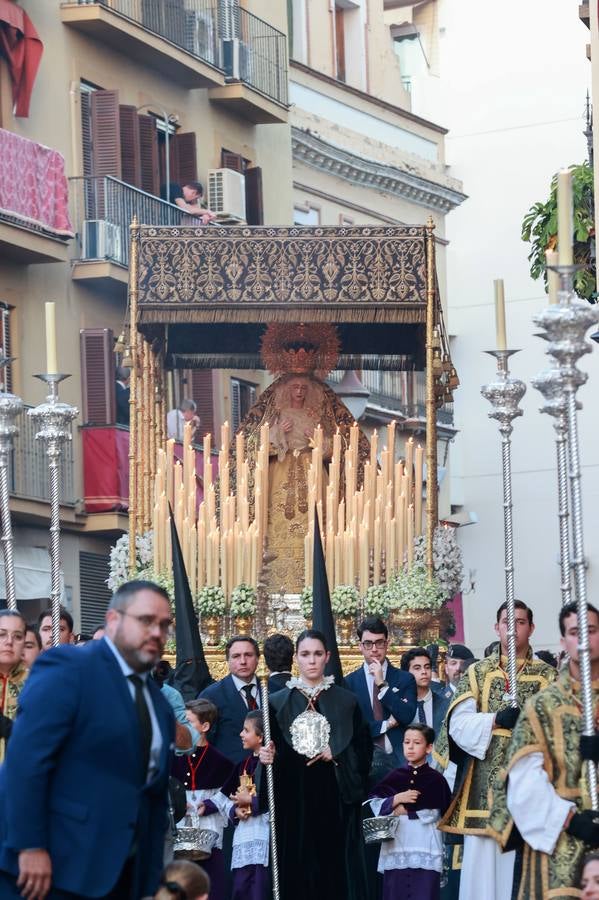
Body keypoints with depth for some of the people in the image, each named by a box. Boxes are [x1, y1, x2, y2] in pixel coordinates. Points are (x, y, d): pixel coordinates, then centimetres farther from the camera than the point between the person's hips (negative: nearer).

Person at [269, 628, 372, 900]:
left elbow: (363, 749, 5)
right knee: (298, 871, -2)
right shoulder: (278, 702, 7)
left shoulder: (347, 701, 7)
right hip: (294, 799, 0)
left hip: (336, 799, 0)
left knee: (338, 868, -1)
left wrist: (335, 754, -9)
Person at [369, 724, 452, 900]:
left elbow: (433, 813, -5)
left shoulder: (435, 779, 2)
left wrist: (404, 810, -5)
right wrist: (397, 799, -11)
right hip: (396, 846, 3)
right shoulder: (395, 777, 10)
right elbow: (375, 804, 2)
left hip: (425, 849, -3)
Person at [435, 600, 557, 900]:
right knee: (483, 865, -2)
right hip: (484, 786, 1)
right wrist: (496, 720, -15)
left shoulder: (548, 677, 8)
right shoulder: (477, 673, 11)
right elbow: (458, 723, 1)